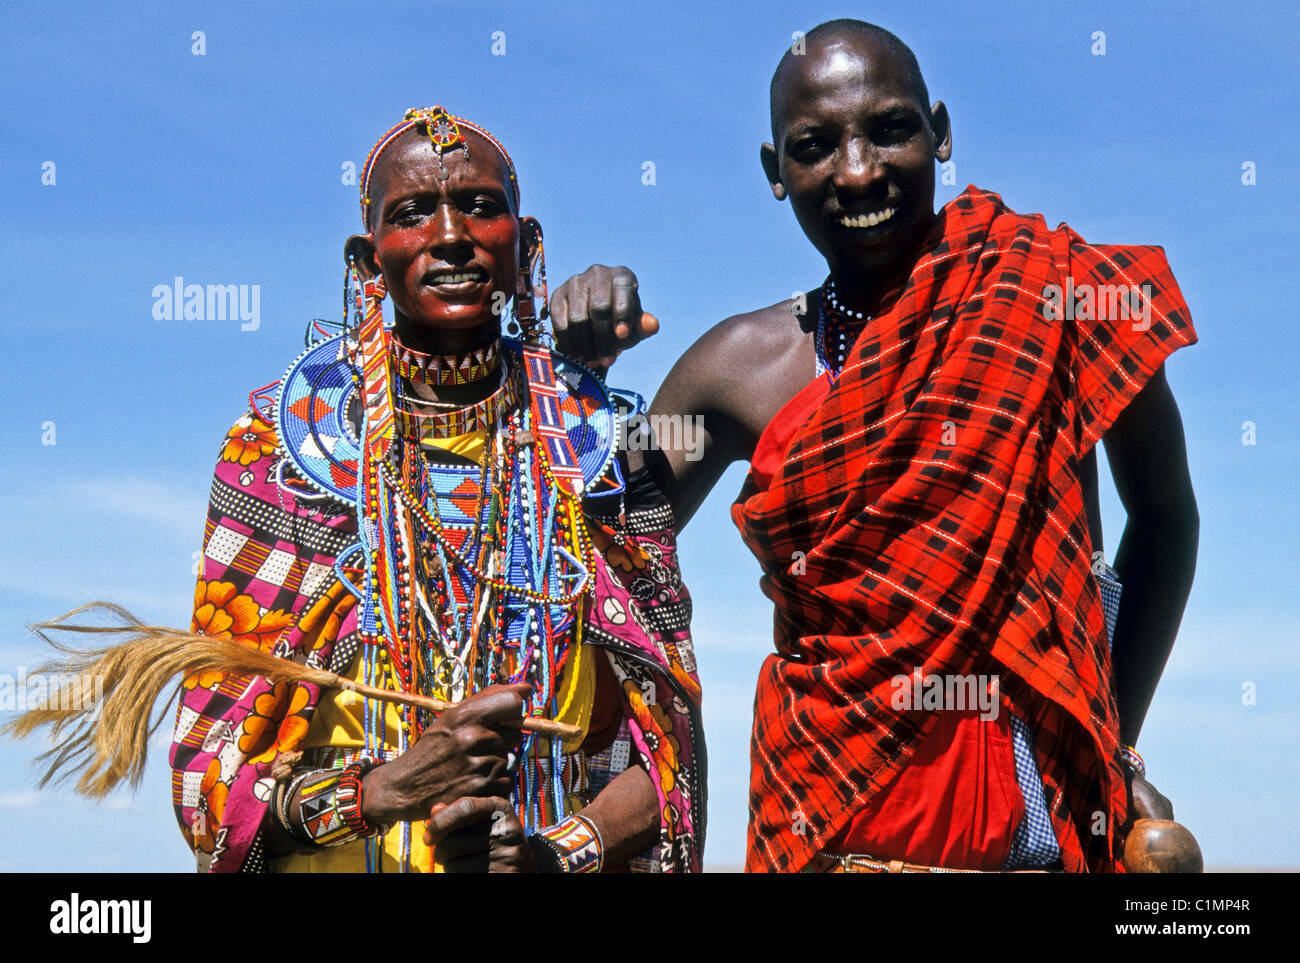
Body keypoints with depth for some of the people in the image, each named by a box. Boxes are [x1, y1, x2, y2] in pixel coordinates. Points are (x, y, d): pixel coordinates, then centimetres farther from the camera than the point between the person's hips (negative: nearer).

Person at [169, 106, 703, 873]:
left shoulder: (597, 449, 6)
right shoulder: (281, 446, 2)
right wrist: (389, 787, -15)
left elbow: (669, 744, 7)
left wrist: (562, 852, -11)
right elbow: (212, 771, 1)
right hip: (333, 863, -1)